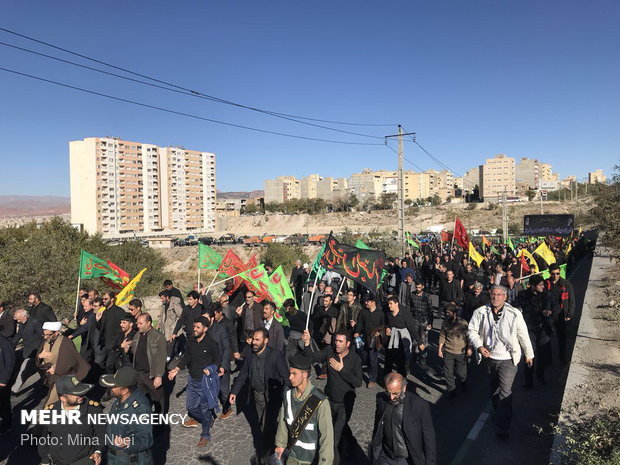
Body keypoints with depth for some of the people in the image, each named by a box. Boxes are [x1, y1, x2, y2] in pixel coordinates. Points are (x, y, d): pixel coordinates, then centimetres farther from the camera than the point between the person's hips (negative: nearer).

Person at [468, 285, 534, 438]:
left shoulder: (514, 314, -14)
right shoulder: (481, 312, -10)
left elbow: (523, 335, -3)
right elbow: (472, 330, -3)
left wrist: (529, 354, 6)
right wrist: (479, 346, -18)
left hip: (508, 360, -3)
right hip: (490, 357, 3)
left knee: (504, 392, -9)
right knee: (493, 389, 22)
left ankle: (502, 428, 3)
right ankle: (499, 413, 48)